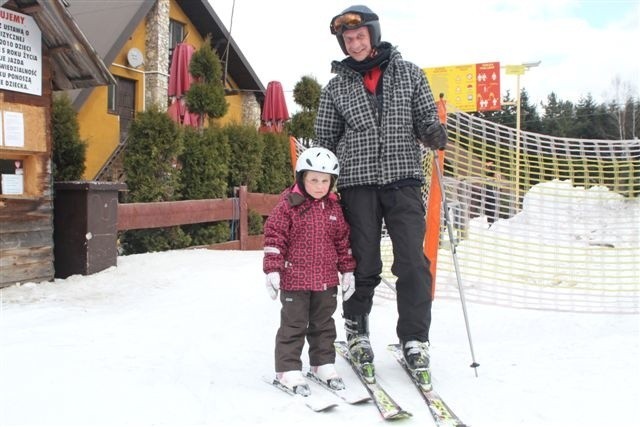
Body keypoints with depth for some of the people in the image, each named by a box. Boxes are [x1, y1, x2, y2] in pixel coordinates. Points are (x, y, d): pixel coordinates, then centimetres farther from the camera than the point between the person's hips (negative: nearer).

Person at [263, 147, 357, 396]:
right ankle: (288, 370, 13)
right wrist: (273, 271, -14)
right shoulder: (288, 206, -9)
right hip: (295, 279, -5)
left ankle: (323, 364, 30)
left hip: (327, 280, 5)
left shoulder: (334, 208, 6)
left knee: (323, 324, 16)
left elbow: (343, 241, 13)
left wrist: (348, 271, 12)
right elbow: (274, 238, -10)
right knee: (293, 325, 3)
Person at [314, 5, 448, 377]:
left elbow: (426, 117, 11)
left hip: (404, 178, 0)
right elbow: (325, 141, 14)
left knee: (413, 262, -6)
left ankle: (415, 339, 6)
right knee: (364, 264, 3)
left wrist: (433, 132, -11)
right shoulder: (336, 88, 10)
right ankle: (356, 330, 23)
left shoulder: (409, 73, 9)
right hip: (358, 182, 0)